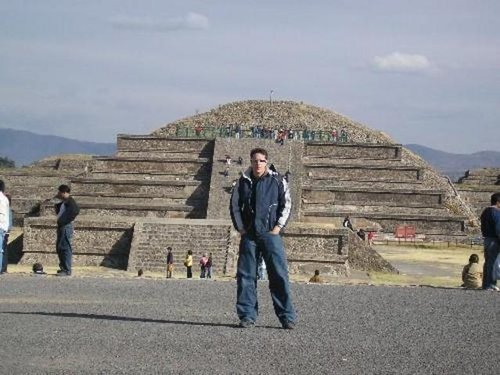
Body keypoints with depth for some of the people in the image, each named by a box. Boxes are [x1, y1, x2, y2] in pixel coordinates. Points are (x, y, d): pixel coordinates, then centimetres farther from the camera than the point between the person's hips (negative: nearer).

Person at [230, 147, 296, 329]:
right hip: (249, 236, 2)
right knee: (246, 276, 1)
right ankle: (247, 316, 7)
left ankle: (287, 317, -3)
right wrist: (240, 228, 3)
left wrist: (278, 227, -5)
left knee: (279, 275, -5)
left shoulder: (277, 181, 4)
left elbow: (286, 205, 3)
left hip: (271, 234, -2)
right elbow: (234, 206, 12)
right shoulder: (243, 182, 9)